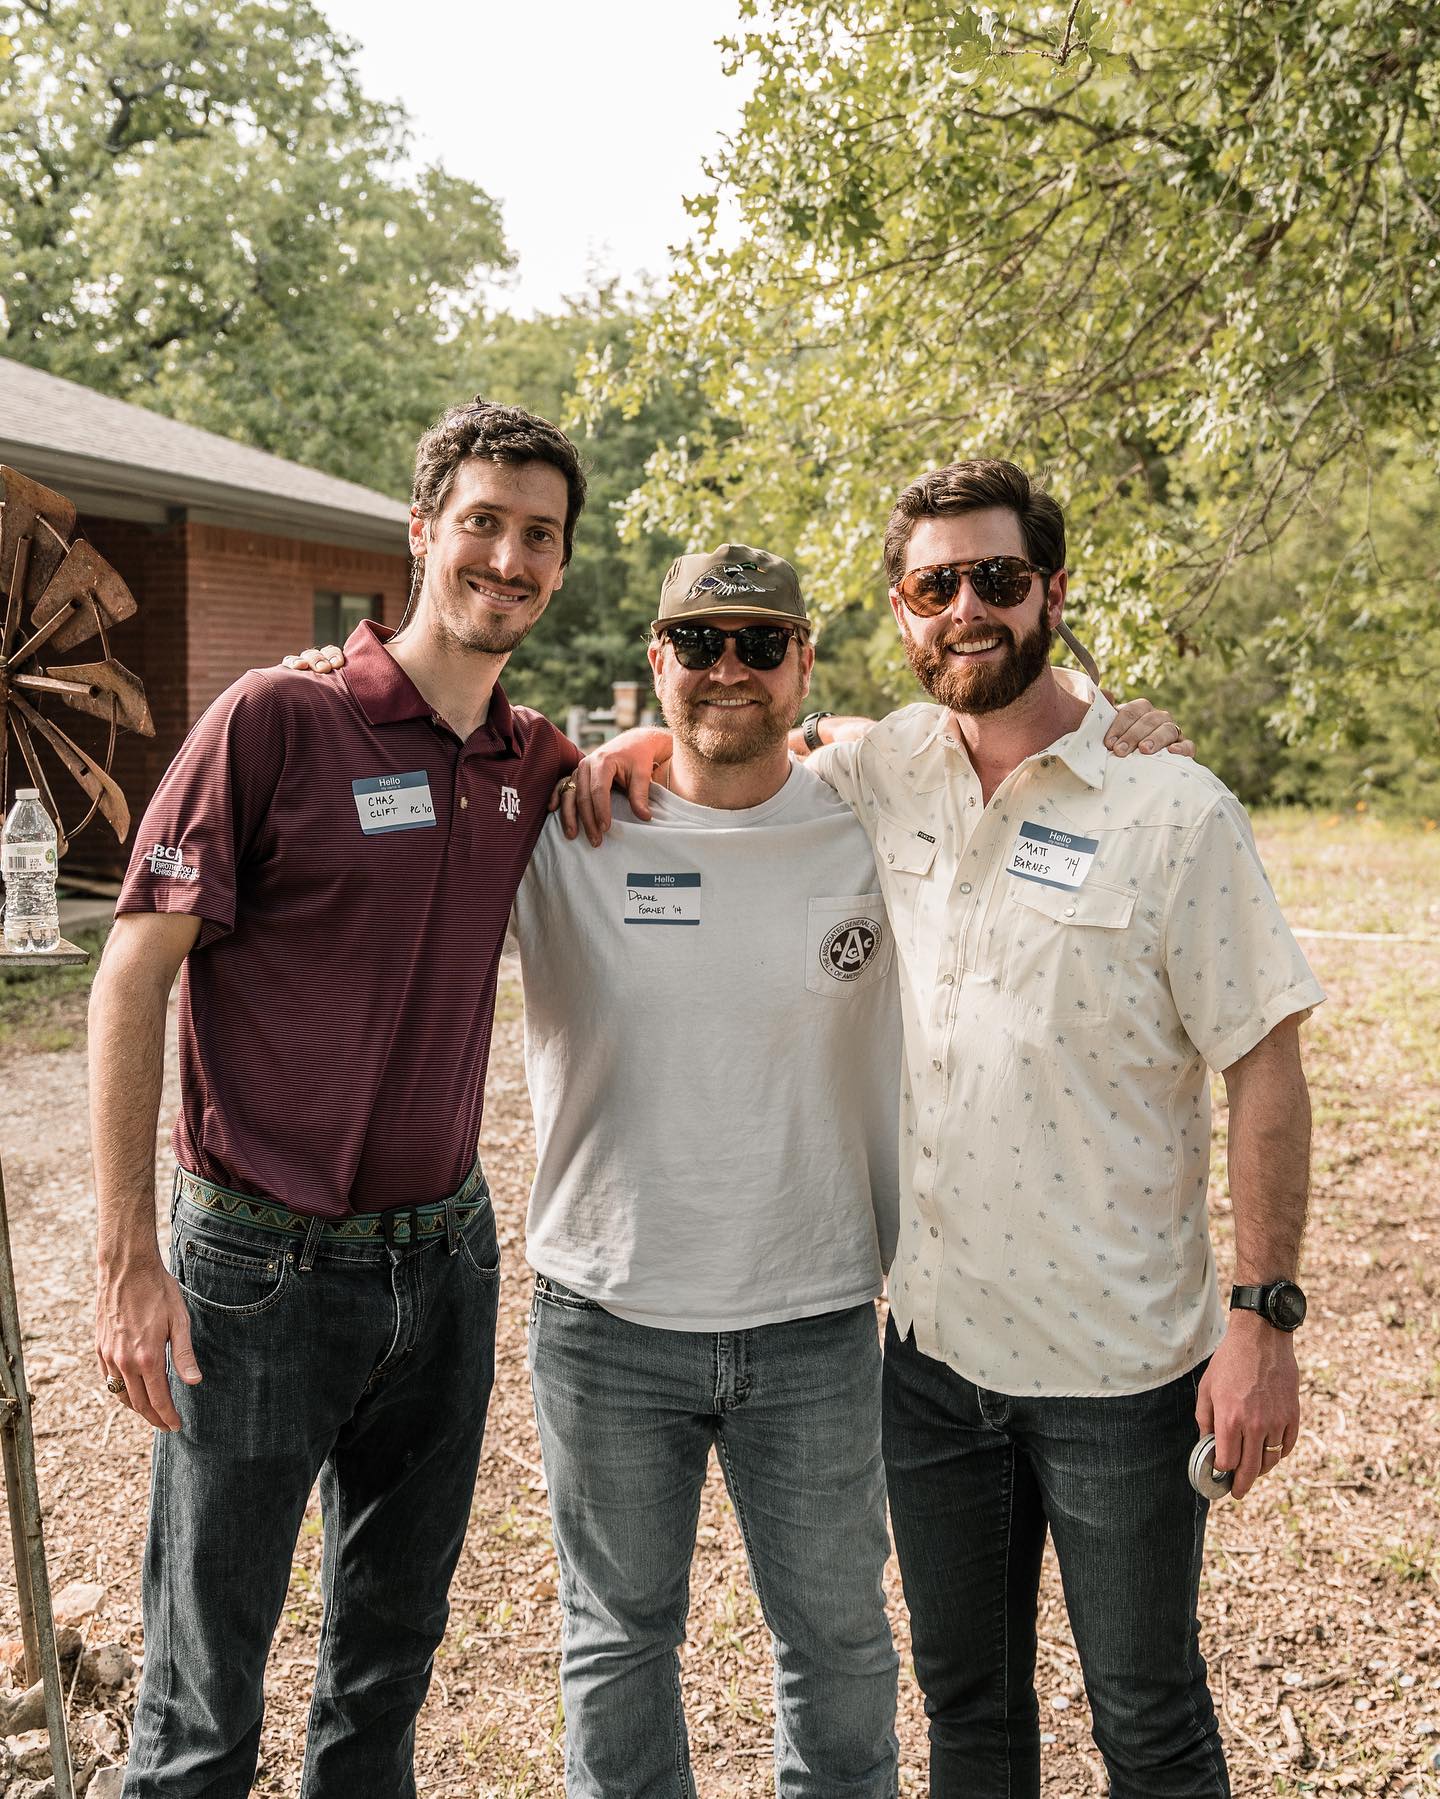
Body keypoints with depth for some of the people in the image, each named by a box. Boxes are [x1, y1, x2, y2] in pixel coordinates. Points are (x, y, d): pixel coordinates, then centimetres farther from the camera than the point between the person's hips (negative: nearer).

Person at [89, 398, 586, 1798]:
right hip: (263, 1268, -5)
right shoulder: (278, 718, -11)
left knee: (393, 1654, 22)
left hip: (446, 1260, 5)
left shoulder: (537, 763, 4)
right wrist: (129, 1258, -15)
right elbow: (133, 976, -11)